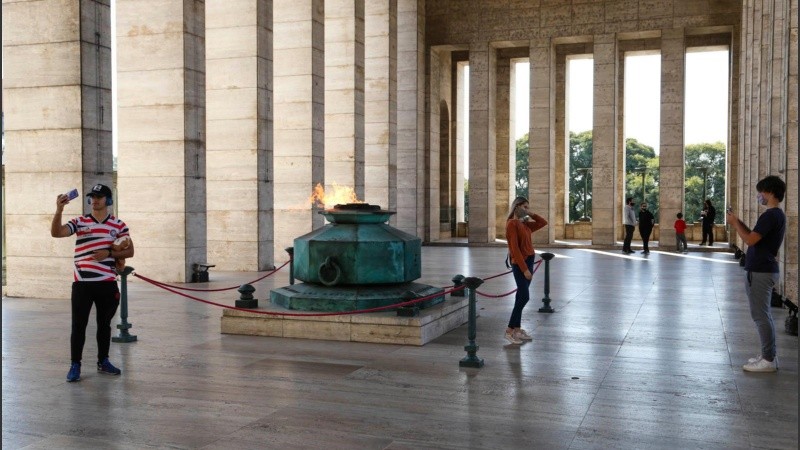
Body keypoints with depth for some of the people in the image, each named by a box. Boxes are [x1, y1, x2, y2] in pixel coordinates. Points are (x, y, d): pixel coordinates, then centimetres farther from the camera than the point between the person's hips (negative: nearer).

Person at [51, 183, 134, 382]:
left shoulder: (119, 225, 5)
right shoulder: (79, 222, 3)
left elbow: (129, 251, 6)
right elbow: (56, 232, -11)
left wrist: (109, 253, -10)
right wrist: (59, 210, -25)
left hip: (107, 283, 1)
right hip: (82, 283, -1)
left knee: (104, 324, 12)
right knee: (78, 325, 0)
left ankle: (103, 361, 25)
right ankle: (75, 365, 7)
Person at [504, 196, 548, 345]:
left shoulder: (525, 224, 12)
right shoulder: (512, 223, -13)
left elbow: (543, 222, 22)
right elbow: (515, 249, -19)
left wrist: (530, 214, 8)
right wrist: (524, 269, -21)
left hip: (528, 262, 8)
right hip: (520, 264, -8)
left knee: (521, 297, 10)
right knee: (524, 297, -10)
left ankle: (517, 329, 16)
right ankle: (509, 330, -3)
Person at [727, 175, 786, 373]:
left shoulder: (770, 215, -18)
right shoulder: (776, 215, 15)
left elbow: (750, 240, -22)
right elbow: (755, 236, 20)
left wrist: (735, 223, -9)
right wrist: (739, 222, 12)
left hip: (760, 271, -10)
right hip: (764, 269, 10)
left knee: (760, 315, -6)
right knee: (763, 314, 15)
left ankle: (769, 360, -2)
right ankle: (769, 354, 21)